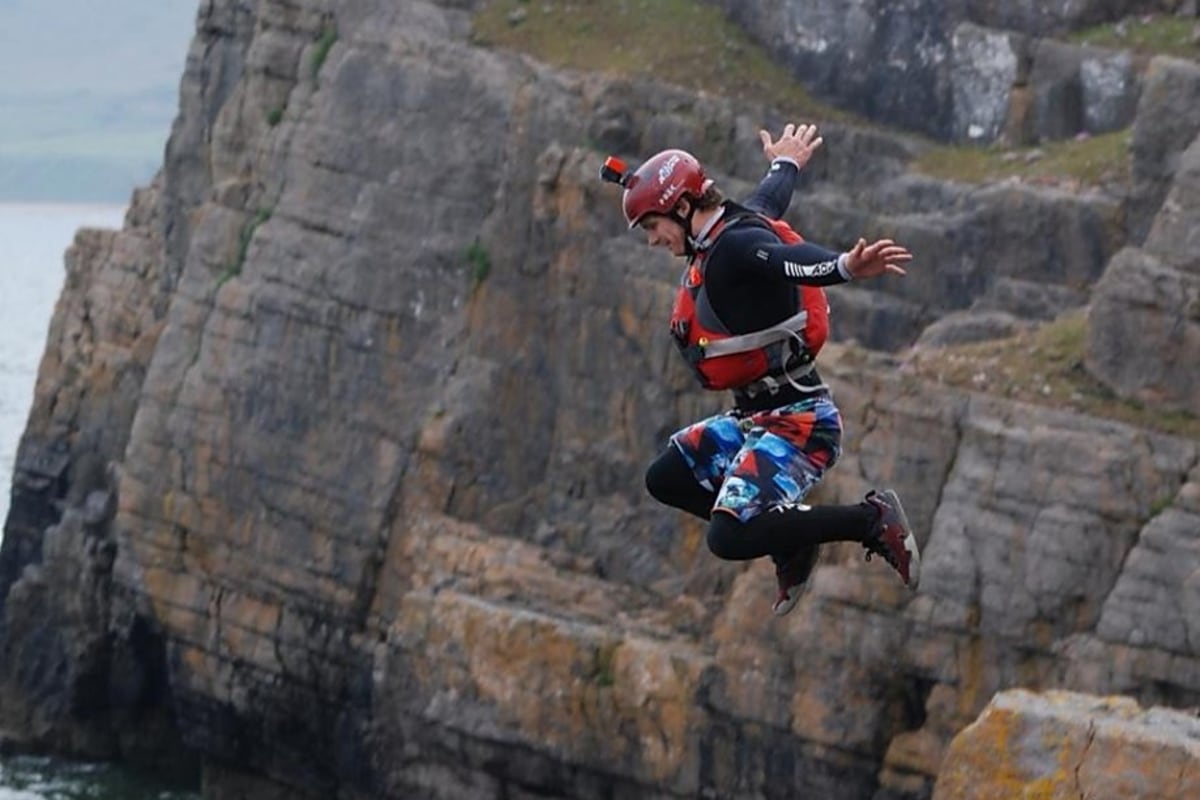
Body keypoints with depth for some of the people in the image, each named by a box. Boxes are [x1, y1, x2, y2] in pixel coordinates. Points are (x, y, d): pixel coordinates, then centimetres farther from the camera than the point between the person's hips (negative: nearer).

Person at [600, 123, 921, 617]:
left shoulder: (736, 244, -19)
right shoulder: (720, 239, 9)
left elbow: (797, 260, -40)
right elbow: (770, 199, 32)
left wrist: (846, 267, -62)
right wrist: (785, 164, 54)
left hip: (797, 422, -11)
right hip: (754, 418, 11)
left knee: (728, 538, -23)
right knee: (664, 479, 19)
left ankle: (871, 520, -10)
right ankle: (792, 539, 13)